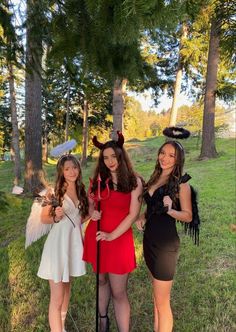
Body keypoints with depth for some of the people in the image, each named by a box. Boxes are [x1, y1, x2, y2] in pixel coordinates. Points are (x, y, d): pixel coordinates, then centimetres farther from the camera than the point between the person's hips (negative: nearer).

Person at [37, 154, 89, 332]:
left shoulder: (81, 191, 4)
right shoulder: (54, 192, -12)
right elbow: (44, 218, -6)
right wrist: (56, 217, -24)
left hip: (75, 242, 6)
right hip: (58, 244, -6)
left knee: (67, 288, 23)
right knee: (57, 298, -2)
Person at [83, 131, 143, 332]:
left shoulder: (134, 181, -6)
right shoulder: (98, 178, 5)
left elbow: (133, 214, -9)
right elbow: (90, 203, 15)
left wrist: (112, 235, -15)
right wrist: (92, 212, -8)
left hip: (119, 238, -4)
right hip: (95, 236, 4)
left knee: (119, 293, 0)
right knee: (101, 280, 20)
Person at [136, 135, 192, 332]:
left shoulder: (181, 183, -11)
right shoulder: (154, 178, 8)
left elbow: (188, 216, -9)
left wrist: (170, 210, -27)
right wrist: (143, 217, 1)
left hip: (166, 243, -7)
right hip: (149, 239, 7)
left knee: (162, 302, 5)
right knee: (157, 297, 20)